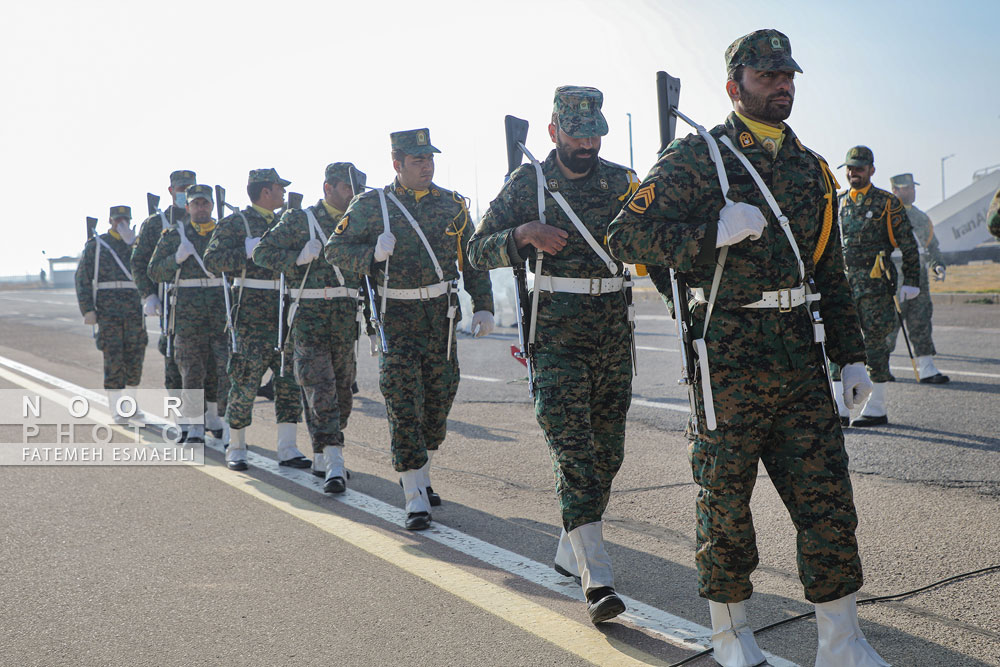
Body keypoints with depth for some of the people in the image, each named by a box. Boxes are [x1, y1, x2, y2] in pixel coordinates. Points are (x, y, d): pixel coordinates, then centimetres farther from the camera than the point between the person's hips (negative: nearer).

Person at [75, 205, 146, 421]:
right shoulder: (95, 246, 4)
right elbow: (82, 279, 0)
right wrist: (87, 310, -9)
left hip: (135, 311, 3)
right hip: (107, 312, -3)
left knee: (135, 355, 4)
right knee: (113, 359, -7)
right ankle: (116, 409, -2)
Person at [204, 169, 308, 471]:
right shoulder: (235, 223, -2)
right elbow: (212, 259, -12)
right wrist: (251, 251, -20)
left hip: (285, 313, 6)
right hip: (253, 313, -6)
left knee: (290, 378, 2)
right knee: (246, 380, -3)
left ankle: (287, 449, 9)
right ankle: (236, 449, 12)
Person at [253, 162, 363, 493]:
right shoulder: (300, 219, 0)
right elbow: (262, 253, 0)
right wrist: (299, 258, -14)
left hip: (346, 317, 5)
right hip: (310, 315, -5)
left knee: (342, 390, 9)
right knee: (321, 390, -11)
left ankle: (322, 458, 25)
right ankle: (334, 465, -11)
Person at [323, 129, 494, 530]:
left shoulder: (452, 204, 7)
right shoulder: (372, 205, -2)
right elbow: (334, 250, 1)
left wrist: (483, 306, 4)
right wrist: (372, 255, -18)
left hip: (443, 316, 4)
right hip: (398, 317, -3)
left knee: (439, 399, 10)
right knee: (404, 405, -8)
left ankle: (420, 476, 32)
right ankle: (415, 500, -3)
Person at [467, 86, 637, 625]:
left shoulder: (622, 182, 8)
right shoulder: (528, 184, 0)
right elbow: (478, 251, 0)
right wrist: (524, 233, -18)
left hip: (615, 337, 4)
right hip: (557, 340, -4)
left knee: (607, 452, 9)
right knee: (574, 453, -11)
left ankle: (570, 550, 28)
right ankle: (596, 578, -9)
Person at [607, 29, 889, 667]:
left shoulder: (812, 168, 16)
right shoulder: (697, 157, -3)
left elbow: (831, 273, 20)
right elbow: (625, 236, -10)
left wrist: (851, 355, 15)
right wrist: (713, 232, -21)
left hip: (801, 354, 5)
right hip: (729, 356, -5)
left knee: (827, 493, 5)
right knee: (725, 495, 6)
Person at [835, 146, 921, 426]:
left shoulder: (887, 203, -1)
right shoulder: (838, 202, 13)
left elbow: (908, 245, -1)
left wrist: (911, 281, -6)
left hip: (874, 284, -5)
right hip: (842, 283, 5)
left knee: (875, 342, -1)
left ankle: (877, 408, 9)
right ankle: (839, 407, 8)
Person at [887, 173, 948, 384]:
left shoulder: (921, 217, 17)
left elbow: (931, 246, 23)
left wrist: (938, 265, 6)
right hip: (894, 277, -6)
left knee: (921, 323, 3)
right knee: (890, 322, -3)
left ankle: (927, 369, 4)